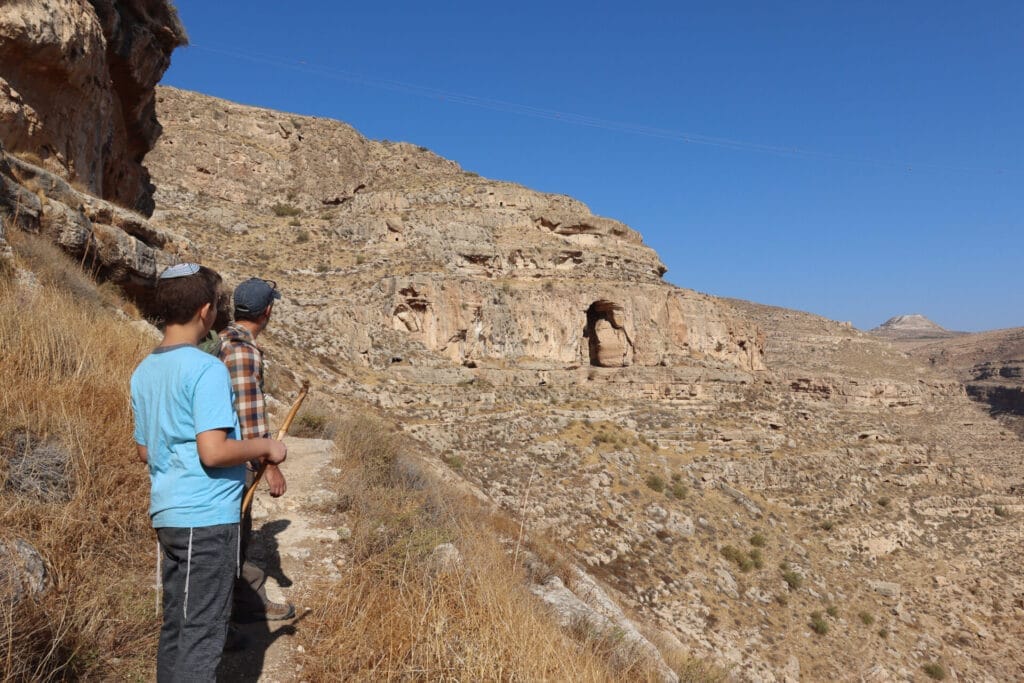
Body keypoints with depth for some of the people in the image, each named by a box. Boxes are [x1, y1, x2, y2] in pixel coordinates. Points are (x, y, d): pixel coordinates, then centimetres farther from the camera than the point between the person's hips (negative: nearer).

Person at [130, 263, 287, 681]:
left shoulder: (143, 372, 9)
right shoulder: (207, 369, -17)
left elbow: (144, 451, 16)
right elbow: (213, 452, -24)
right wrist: (265, 448, -9)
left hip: (167, 516, 8)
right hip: (207, 519, -8)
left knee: (175, 626, 17)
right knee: (203, 633, 0)